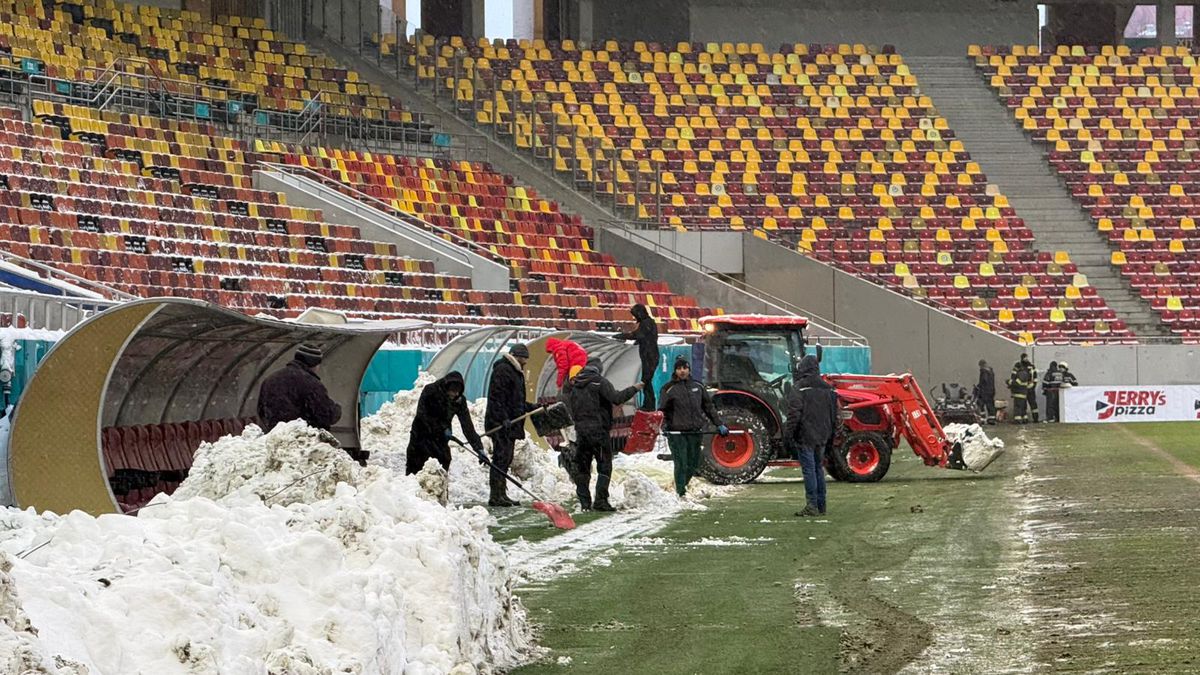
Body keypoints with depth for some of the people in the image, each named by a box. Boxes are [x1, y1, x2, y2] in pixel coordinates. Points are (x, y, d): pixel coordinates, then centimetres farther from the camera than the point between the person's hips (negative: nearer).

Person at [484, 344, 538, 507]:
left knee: (505, 459, 12)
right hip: (500, 424, -11)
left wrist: (532, 407, 19)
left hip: (510, 423, 11)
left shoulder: (515, 372, 23)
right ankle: (496, 496, -12)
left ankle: (501, 495, 16)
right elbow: (497, 397, -19)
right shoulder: (502, 370, -11)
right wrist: (504, 418, -25)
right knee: (501, 458, -12)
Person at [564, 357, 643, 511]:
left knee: (582, 467, 11)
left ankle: (584, 501, 8)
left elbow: (570, 409, 16)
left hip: (580, 431, 6)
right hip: (598, 431, -6)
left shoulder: (573, 385, 12)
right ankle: (600, 500, -10)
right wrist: (634, 389, -7)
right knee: (604, 467, -2)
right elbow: (616, 398, -17)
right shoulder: (599, 382, -8)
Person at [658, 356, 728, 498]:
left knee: (693, 464, 10)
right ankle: (680, 492, -1)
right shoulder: (669, 389, -2)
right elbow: (662, 411, -3)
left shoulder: (698, 386, 10)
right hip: (677, 432, -4)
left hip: (695, 431, 4)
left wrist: (719, 424, 15)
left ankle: (682, 485, 30)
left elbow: (708, 407, 17)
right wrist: (663, 426, -20)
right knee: (681, 464, -8)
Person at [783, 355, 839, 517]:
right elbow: (834, 415, 15)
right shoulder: (827, 389, 11)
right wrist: (830, 439, 21)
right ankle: (821, 506, 16)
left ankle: (812, 506, -8)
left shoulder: (798, 388, -9)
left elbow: (794, 414, -14)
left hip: (805, 436, -6)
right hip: (822, 437, 6)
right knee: (818, 468, 14)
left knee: (809, 470, -6)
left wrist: (788, 436, -8)